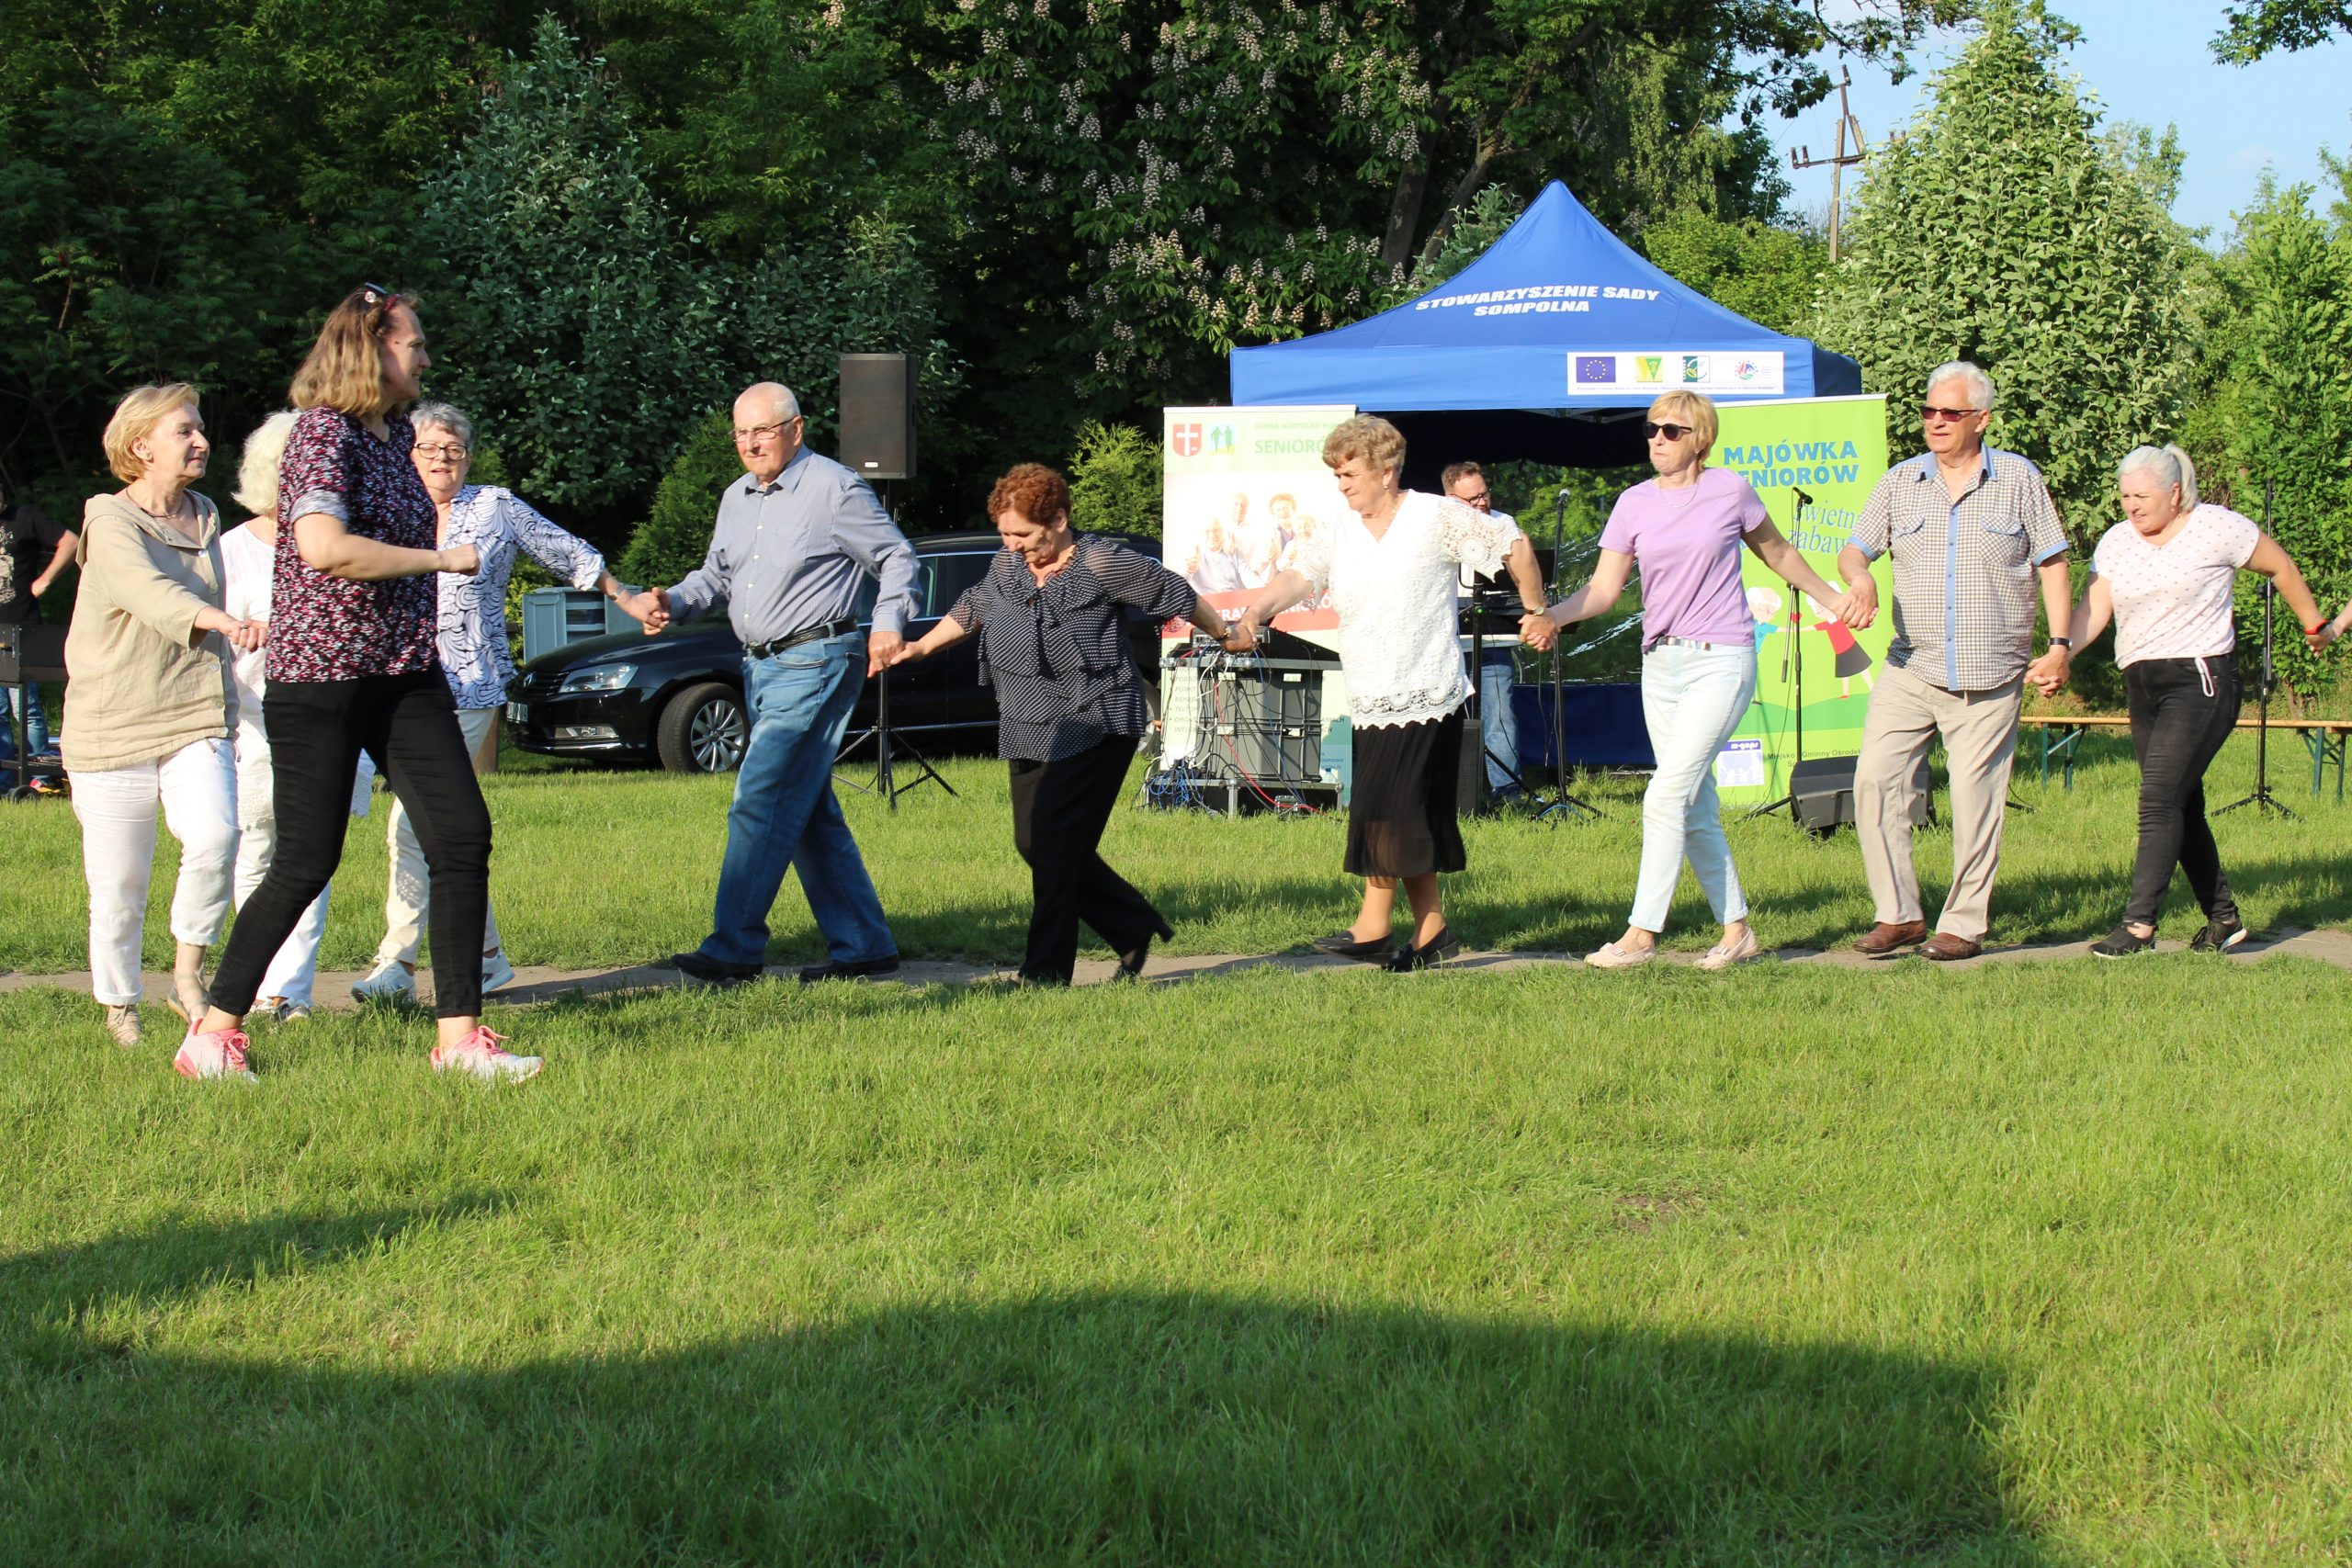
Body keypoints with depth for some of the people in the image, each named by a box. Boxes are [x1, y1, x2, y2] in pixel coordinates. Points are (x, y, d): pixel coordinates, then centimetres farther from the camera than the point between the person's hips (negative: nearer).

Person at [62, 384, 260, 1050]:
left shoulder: (205, 518, 11)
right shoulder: (111, 523, -10)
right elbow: (150, 593, -30)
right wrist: (220, 621, -48)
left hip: (196, 717, 4)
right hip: (113, 725, -4)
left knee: (213, 835, -23)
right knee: (118, 884, 0)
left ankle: (188, 972, -5)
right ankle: (119, 1009, 20)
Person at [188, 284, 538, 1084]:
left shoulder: (396, 431, 13)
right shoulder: (323, 432, -13)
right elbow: (323, 546, -29)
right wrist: (441, 559, -20)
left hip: (404, 675, 8)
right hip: (320, 677, -7)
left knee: (463, 837, -4)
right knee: (307, 862, -3)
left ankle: (458, 1034, -1)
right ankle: (216, 1030, 11)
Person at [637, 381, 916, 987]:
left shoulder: (835, 489, -6)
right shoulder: (736, 498, 16)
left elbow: (897, 557, -2)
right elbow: (715, 574, 20)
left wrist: (888, 624, -16)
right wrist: (672, 603, 0)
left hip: (814, 662, -9)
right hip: (760, 666, 9)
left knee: (761, 803, -14)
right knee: (811, 813, 10)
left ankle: (734, 949, -14)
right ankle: (863, 946, 15)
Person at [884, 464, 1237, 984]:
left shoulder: (1103, 564, -11)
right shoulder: (1006, 567, 8)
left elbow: (1177, 595, 1)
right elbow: (971, 610, 27)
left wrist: (1224, 633, 13)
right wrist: (922, 646, 19)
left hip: (1094, 728, -7)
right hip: (1030, 729, 8)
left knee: (1055, 845, -12)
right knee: (1032, 842, 6)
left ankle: (1047, 971, -6)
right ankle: (1135, 927, 21)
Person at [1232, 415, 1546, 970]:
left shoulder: (1438, 517, -3)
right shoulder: (1342, 537, 12)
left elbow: (1515, 549, 3)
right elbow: (1298, 577, -2)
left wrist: (1537, 613, 7)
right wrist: (1254, 613, -21)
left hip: (1423, 696, -6)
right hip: (1371, 704, 6)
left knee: (1387, 808, -11)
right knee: (1413, 820, 9)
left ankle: (1373, 927, -9)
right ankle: (1431, 931, 14)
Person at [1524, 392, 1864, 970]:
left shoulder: (1730, 491, -1)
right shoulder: (1634, 504, 6)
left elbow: (1777, 552, 15)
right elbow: (1605, 587, 0)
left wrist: (1830, 597, 15)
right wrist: (1553, 616, -17)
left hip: (1721, 660, -5)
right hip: (1661, 663, 5)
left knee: (1666, 795, -14)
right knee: (1695, 808, 7)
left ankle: (1641, 933, -12)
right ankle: (1737, 930, 18)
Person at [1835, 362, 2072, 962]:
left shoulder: (2018, 478, 3)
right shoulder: (1901, 482, 9)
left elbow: (2051, 562, 6)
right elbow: (1854, 549, 11)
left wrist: (2059, 643, -1)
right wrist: (1858, 576, -14)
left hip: (1990, 678, -3)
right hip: (1911, 670, 3)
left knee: (1974, 796, -2)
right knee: (1875, 777, -9)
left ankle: (1964, 924, 8)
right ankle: (1899, 914, 0)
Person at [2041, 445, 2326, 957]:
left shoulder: (2218, 528, -4)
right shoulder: (2115, 542, 8)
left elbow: (2280, 567, 8)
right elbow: (2093, 608, -2)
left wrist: (2312, 627, 17)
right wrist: (2060, 657, -20)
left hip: (2201, 679, -6)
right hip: (2142, 686, 6)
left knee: (2160, 798, -16)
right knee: (2181, 806, 8)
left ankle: (2139, 924, -18)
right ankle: (2223, 918, 20)